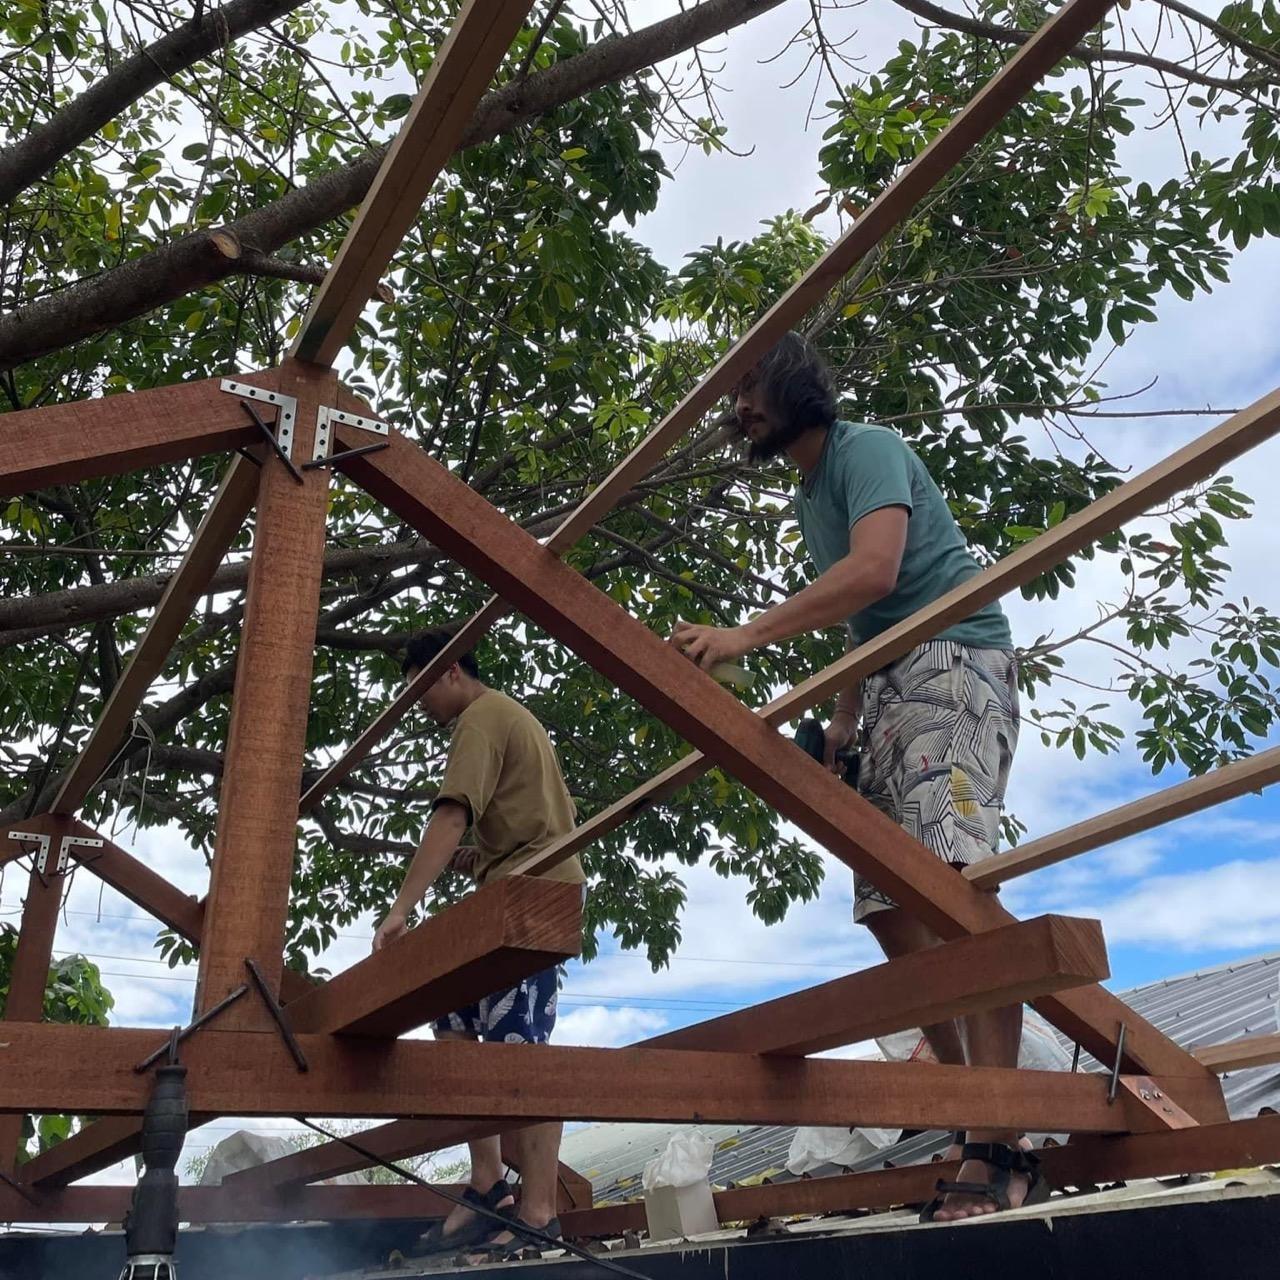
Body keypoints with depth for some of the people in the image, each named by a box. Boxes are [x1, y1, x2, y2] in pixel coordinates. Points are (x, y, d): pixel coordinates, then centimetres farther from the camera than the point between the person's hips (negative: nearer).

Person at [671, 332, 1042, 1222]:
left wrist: (748, 635, -28)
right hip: (893, 683, 10)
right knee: (887, 899, 2)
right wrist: (845, 716, 16)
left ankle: (997, 1153, -24)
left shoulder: (867, 448, -4)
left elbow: (875, 571, -22)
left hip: (953, 660, -10)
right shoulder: (808, 495, 24)